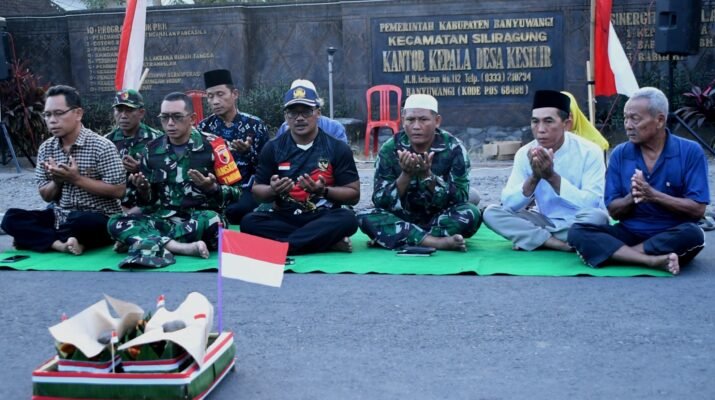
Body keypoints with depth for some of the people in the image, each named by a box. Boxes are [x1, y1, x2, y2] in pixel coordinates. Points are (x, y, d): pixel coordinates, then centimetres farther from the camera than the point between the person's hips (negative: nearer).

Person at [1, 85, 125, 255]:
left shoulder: (102, 147, -12)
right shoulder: (46, 149, 5)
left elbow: (118, 191, -16)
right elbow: (46, 196, 10)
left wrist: (77, 179, -19)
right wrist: (57, 182, -13)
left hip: (99, 219, -5)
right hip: (60, 217, 6)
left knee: (84, 222, -39)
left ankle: (34, 238, -11)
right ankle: (61, 243, -29)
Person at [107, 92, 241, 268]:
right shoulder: (151, 150, 9)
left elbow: (235, 192, 0)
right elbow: (147, 201, 15)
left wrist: (212, 188, -20)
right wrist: (143, 190, -8)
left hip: (200, 218, -3)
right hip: (162, 218, 3)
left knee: (213, 221, -38)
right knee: (116, 223, -21)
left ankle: (142, 241, -24)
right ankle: (184, 247, -37)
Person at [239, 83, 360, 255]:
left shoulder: (338, 148, 1)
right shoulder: (273, 148, 6)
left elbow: (354, 195, 1)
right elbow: (257, 192, 10)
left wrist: (323, 190, -17)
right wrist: (273, 190, -14)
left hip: (323, 219, -2)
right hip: (284, 218, 2)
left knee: (347, 219, -33)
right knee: (250, 222, -27)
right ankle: (328, 241, -25)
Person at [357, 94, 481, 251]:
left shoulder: (453, 148, -11)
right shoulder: (390, 149, -9)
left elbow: (460, 199, -17)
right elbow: (380, 201, -13)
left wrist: (427, 175, -30)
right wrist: (406, 175, -29)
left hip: (440, 219, 0)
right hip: (403, 219, 1)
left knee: (471, 213, -30)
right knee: (365, 218, -27)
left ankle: (392, 238, -25)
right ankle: (436, 242, -35)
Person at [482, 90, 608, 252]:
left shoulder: (589, 152, -15)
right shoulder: (525, 153, -6)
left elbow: (592, 205, -25)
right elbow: (508, 204, -12)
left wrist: (552, 176, -31)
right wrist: (534, 177, -28)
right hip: (545, 220, 3)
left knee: (597, 216, -36)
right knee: (491, 212, -16)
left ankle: (530, 237, -17)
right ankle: (560, 243, -21)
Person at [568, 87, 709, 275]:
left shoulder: (690, 152, -4)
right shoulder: (620, 154, 3)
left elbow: (697, 209, -11)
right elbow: (613, 211, 2)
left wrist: (653, 195, -20)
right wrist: (631, 198, -19)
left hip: (671, 236, -2)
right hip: (629, 233, 2)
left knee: (692, 234, -36)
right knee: (578, 232, -22)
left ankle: (616, 253, -22)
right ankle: (653, 260, -35)